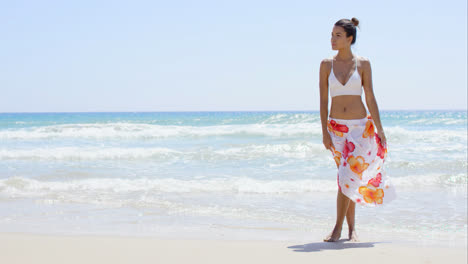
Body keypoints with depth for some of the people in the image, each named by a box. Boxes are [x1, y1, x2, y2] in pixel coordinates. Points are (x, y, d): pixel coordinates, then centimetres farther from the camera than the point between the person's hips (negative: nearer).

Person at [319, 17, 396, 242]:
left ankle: (338, 228, -6)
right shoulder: (326, 65, 2)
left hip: (360, 127, -2)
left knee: (347, 176, -13)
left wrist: (380, 130, -1)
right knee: (348, 178, 8)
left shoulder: (363, 64, -1)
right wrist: (324, 132, -5)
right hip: (336, 127, 2)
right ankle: (351, 228, 18)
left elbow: (370, 99, 1)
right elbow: (323, 100, 1)